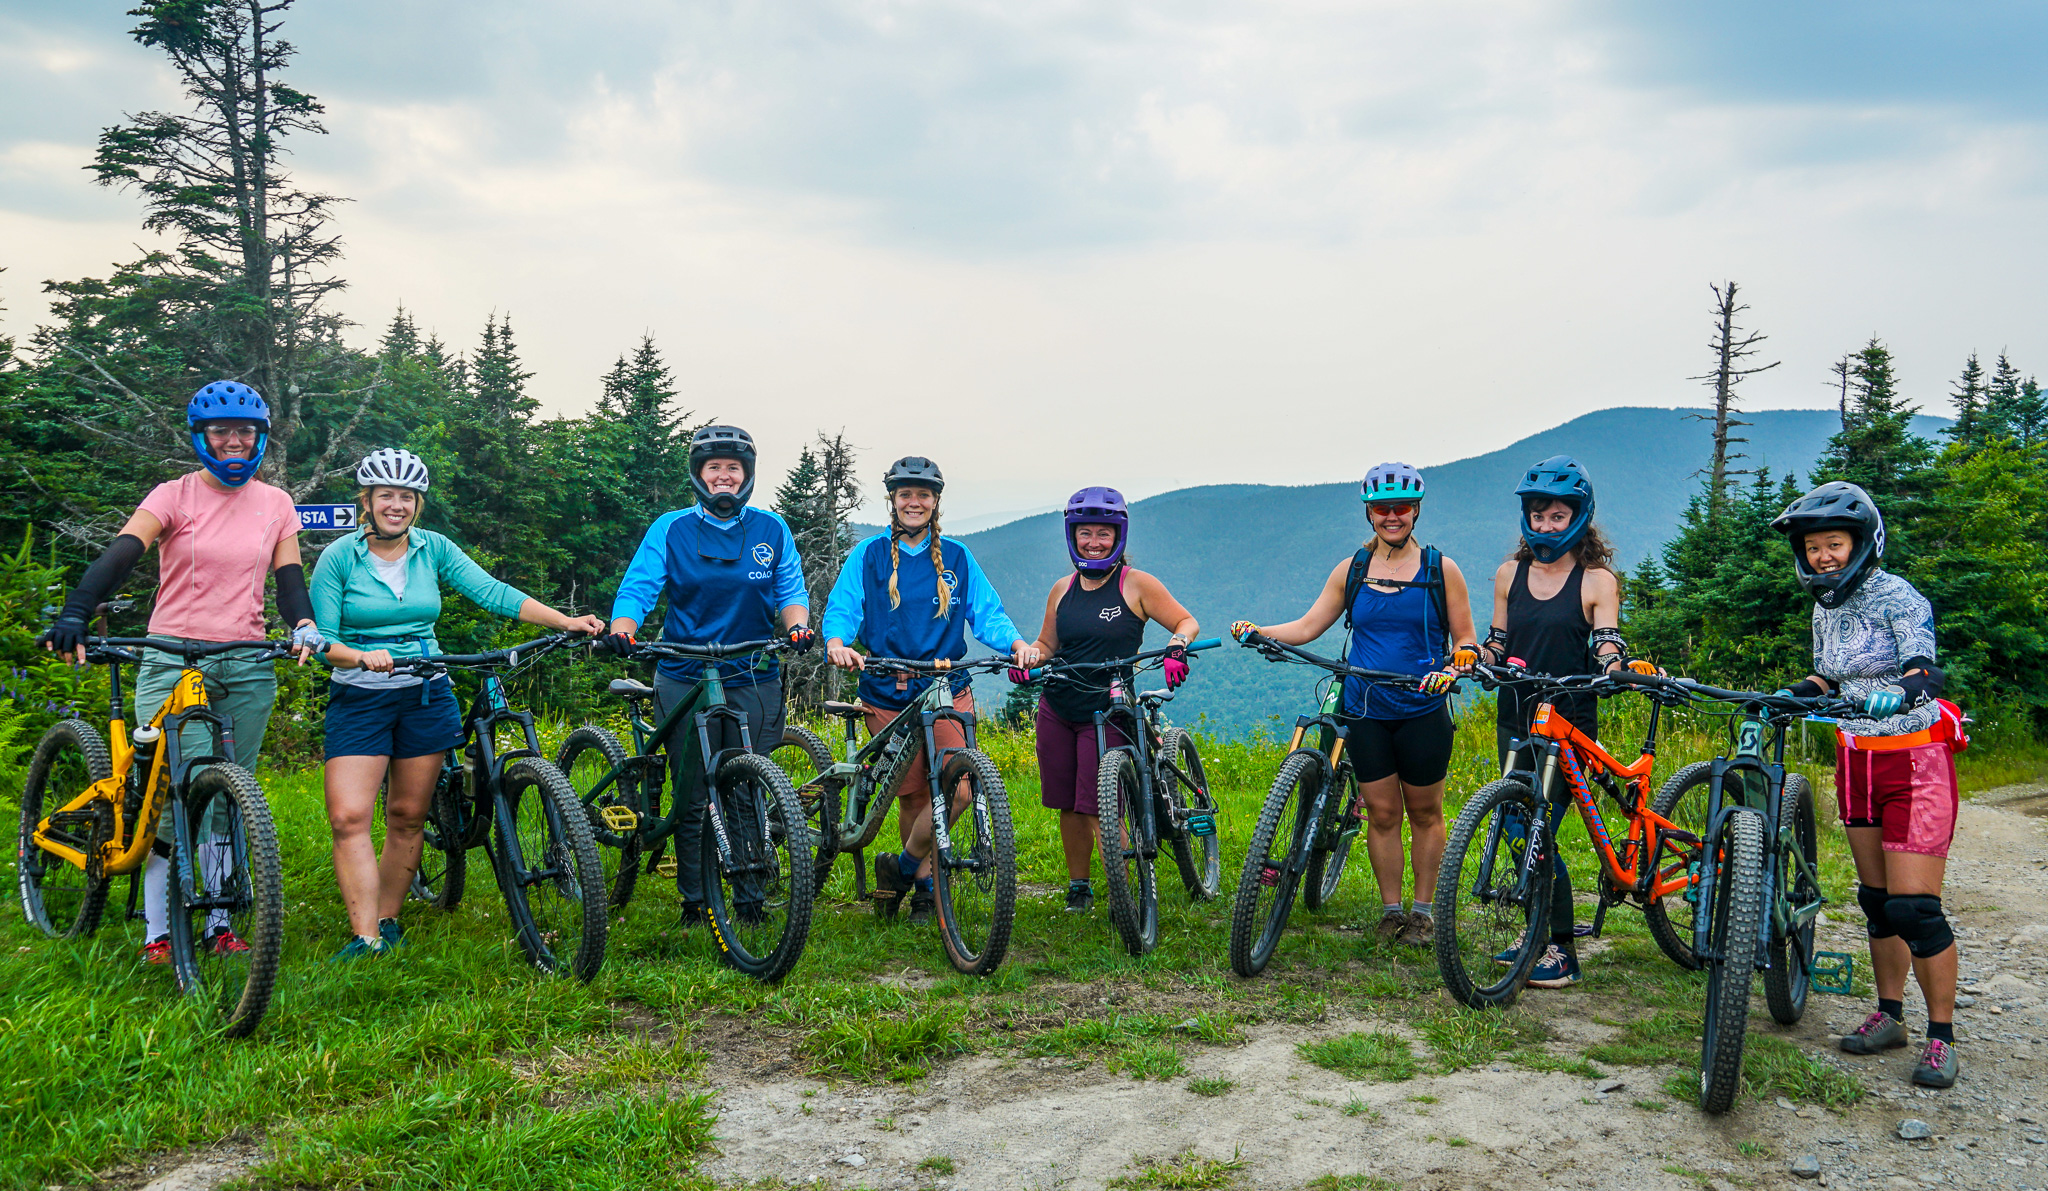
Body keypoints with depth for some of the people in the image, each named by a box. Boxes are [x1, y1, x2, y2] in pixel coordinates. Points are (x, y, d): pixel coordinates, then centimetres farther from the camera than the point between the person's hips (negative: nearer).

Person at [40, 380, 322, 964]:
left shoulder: (275, 504, 8)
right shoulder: (174, 495, -2)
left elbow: (289, 578, 5)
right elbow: (123, 552, -15)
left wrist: (304, 624, -17)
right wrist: (75, 614, -32)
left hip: (247, 669, 3)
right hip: (173, 662, -3)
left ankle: (219, 922, 18)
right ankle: (157, 930, 5)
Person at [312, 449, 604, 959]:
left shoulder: (433, 549, 3)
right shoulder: (338, 558, -4)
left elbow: (494, 593, -5)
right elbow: (322, 638, -7)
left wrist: (567, 622, -16)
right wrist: (363, 657, -29)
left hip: (426, 696, 2)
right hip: (359, 699, -2)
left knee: (408, 815, 6)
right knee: (348, 817, -13)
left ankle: (388, 920, 20)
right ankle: (365, 938, -11)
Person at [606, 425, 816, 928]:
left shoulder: (771, 529, 7)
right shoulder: (670, 529, 3)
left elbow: (791, 590, 6)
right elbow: (637, 587, -5)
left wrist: (797, 624, -15)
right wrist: (621, 629, -25)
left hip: (755, 681, 1)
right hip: (685, 682, -1)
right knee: (692, 799, 4)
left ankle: (749, 899, 15)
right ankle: (694, 901, 16)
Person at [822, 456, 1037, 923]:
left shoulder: (957, 558, 9)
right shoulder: (868, 556, 5)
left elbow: (986, 613, 6)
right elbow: (841, 608, -3)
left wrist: (1016, 643, -14)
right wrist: (836, 643, -26)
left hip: (948, 690, 1)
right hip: (888, 695, -1)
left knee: (958, 788, -15)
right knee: (912, 795, 3)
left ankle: (903, 866, 4)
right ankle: (925, 884, 22)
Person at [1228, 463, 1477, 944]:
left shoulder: (1441, 570, 0)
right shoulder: (1351, 570, 7)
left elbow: (1465, 641, 2)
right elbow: (1307, 627, 5)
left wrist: (1453, 666, -19)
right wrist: (1257, 632, -10)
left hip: (1423, 711, -2)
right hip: (1365, 711, 2)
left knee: (1424, 812, 8)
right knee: (1381, 812, 6)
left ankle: (1423, 909, 20)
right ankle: (1390, 909, 17)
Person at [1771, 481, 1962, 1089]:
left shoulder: (1898, 599, -14)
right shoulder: (1825, 609, 7)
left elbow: (1924, 670, -28)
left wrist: (1900, 692, -49)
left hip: (1914, 764, -7)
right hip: (1856, 761, 7)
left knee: (1914, 906, -9)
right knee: (1876, 898, 12)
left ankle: (1942, 1037, 3)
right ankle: (1888, 1016, 23)